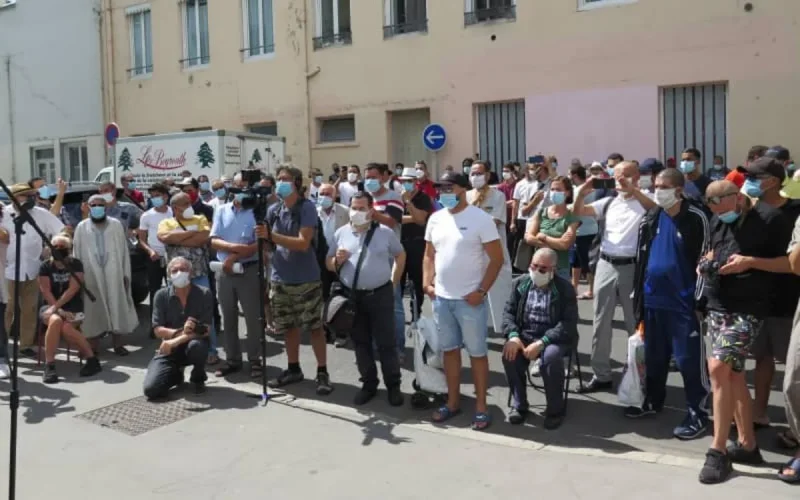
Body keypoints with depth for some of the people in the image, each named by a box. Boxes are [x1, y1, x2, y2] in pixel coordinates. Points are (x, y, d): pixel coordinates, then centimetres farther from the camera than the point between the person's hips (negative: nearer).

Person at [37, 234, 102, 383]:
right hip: (50, 307, 1)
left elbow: (72, 290, -10)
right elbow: (45, 291, -4)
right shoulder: (45, 266, 3)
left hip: (73, 308, -1)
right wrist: (59, 310, -17)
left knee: (66, 328, -32)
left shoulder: (76, 264, 0)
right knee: (55, 320, -34)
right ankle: (49, 366, -33)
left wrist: (56, 307, -21)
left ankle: (91, 359, -18)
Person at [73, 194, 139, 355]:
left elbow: (124, 251, 5)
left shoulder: (116, 225, 6)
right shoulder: (81, 227, 6)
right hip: (91, 276, 0)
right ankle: (92, 346, 12)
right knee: (93, 310, 4)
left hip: (114, 274, 0)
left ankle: (118, 344, 11)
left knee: (117, 308, 3)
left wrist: (126, 274, 1)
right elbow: (77, 254, 7)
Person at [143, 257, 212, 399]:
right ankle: (176, 374, 20)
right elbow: (158, 330, -9)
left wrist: (176, 341, -29)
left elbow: (205, 330, -17)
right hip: (169, 349, 2)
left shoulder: (204, 294, -11)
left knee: (196, 345, -39)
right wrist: (180, 332, -27)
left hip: (194, 343, -2)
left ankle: (198, 378, -4)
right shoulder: (161, 295, -6)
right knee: (151, 389, -17)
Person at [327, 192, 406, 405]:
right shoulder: (341, 233, 3)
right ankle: (369, 384, 25)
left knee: (386, 343, 3)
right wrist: (338, 260, -13)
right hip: (352, 296, 3)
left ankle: (393, 386, 15)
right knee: (361, 343, 11)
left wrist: (394, 282, 6)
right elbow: (329, 265, 9)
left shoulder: (385, 232, -2)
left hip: (380, 295, -2)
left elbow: (400, 255, 12)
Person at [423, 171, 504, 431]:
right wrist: (427, 283, 2)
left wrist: (481, 290, -14)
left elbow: (497, 258, -9)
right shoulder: (436, 219, 7)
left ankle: (481, 407, 13)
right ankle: (453, 402, 26)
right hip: (441, 298, 6)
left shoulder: (481, 219, -9)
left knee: (477, 352, 3)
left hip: (470, 299, -5)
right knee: (449, 350, 14)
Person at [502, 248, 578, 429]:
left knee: (551, 357, -35)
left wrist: (541, 342, -26)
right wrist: (513, 335, -17)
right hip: (525, 335, 3)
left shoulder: (565, 288, -8)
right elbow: (508, 312, 4)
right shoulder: (520, 283, 5)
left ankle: (556, 408, -11)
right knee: (510, 355, -26)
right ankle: (519, 405, -4)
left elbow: (568, 324, -15)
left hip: (555, 337, -3)